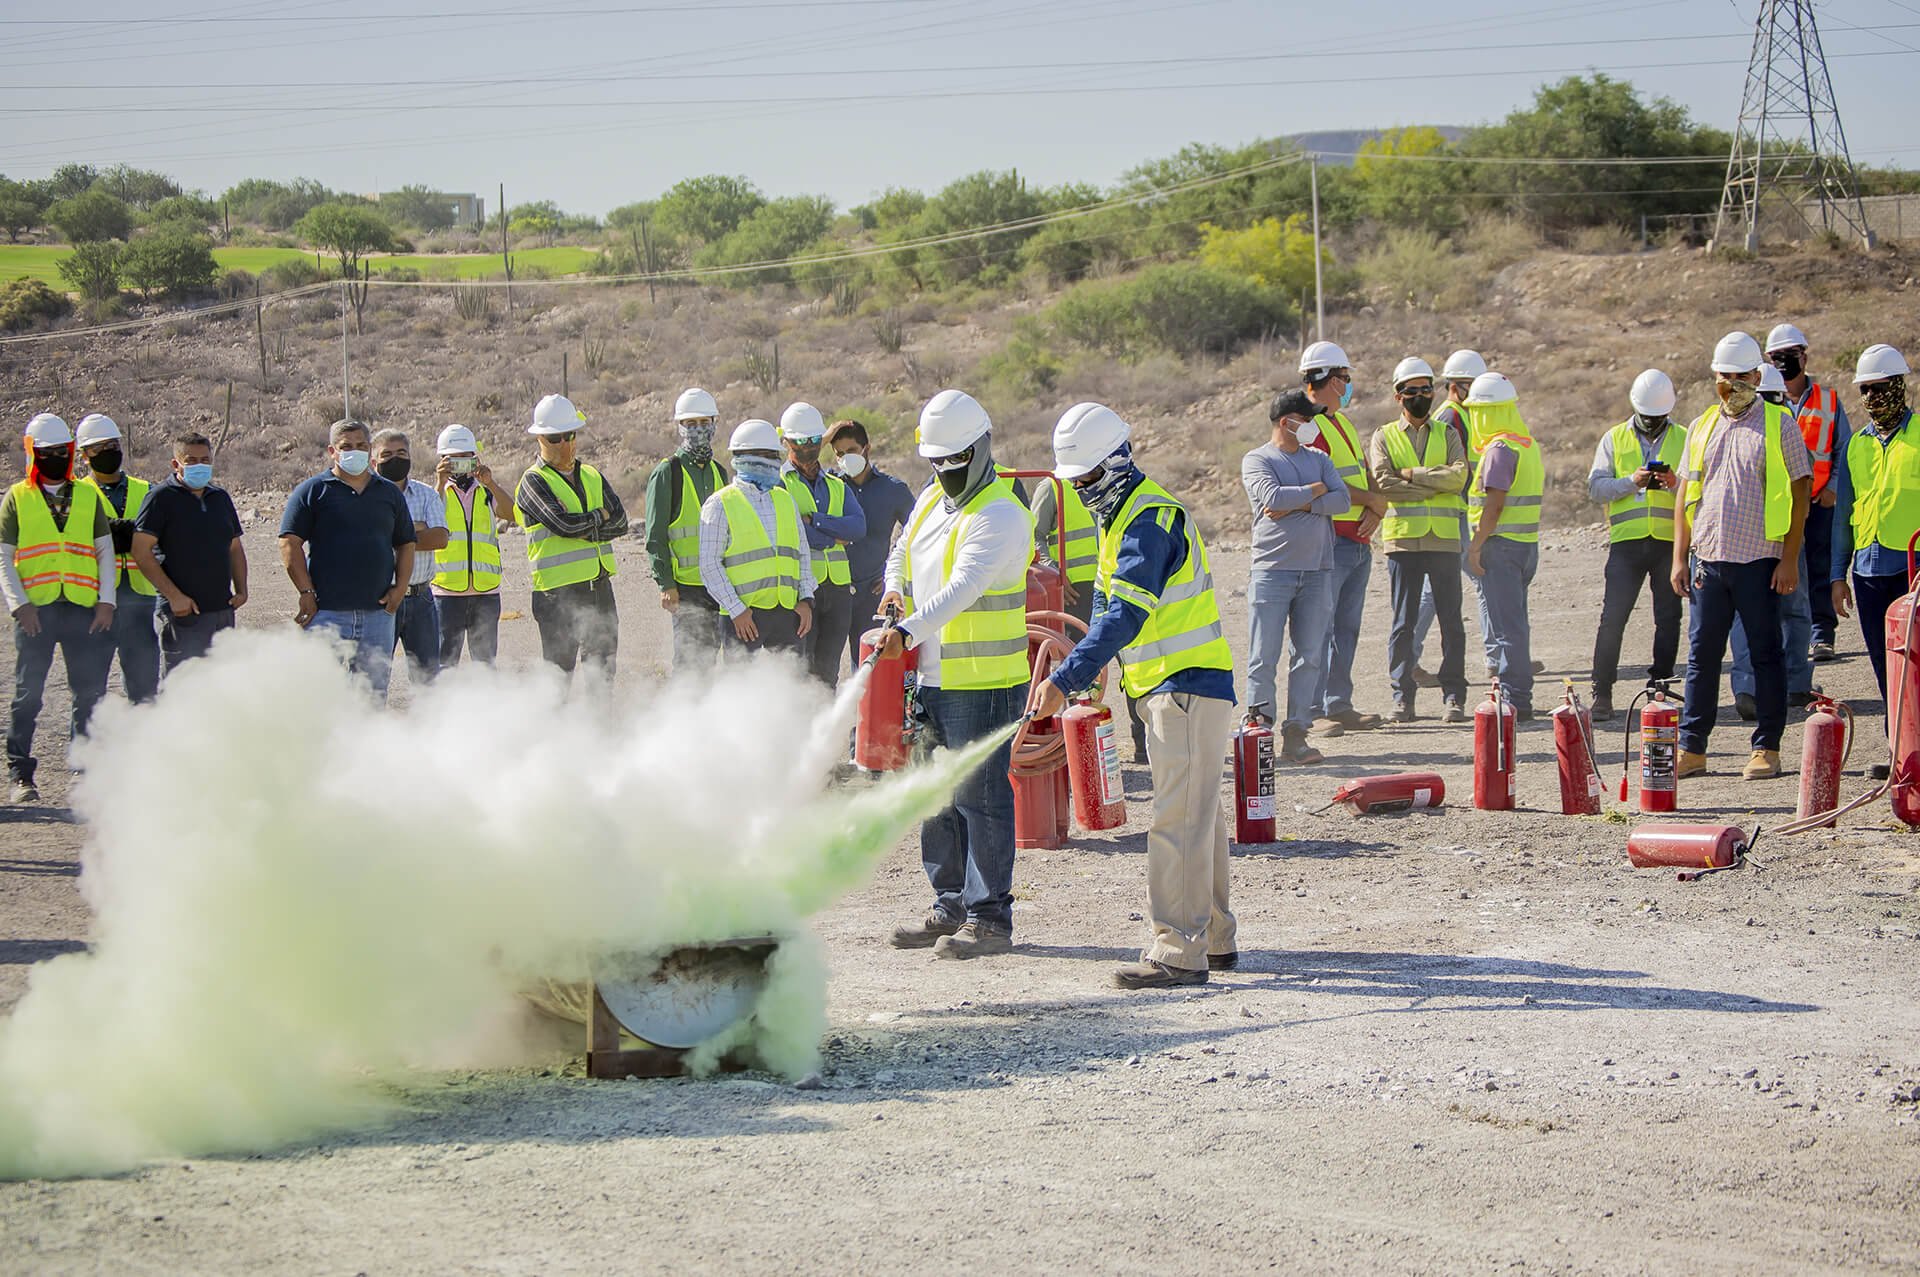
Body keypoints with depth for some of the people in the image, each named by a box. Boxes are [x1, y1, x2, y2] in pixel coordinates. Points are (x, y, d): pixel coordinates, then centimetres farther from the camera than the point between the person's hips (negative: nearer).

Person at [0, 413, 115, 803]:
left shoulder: (89, 496, 14)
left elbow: (106, 552, 15)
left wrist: (106, 602, 3)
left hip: (84, 610, 2)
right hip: (36, 610, -2)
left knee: (90, 693, 1)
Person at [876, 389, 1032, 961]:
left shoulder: (1000, 516, -14)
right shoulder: (931, 500, 14)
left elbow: (963, 587, -26)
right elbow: (901, 553, 30)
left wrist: (910, 629, -37)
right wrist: (897, 588, 7)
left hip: (983, 683, -9)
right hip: (933, 678, 9)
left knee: (980, 798, -6)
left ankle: (989, 918, 0)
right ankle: (951, 907, 23)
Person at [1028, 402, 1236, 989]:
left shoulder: (1151, 518, -18)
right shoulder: (1119, 515, 15)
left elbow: (1126, 615, -27)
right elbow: (1107, 605, 23)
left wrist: (1066, 679, -32)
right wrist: (1085, 676, 13)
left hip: (1188, 685, -11)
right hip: (1174, 684, 11)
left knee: (1178, 819, -10)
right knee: (1198, 814, 15)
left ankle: (1179, 949, -10)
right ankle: (1216, 938, 22)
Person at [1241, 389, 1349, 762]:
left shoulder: (1318, 459, 16)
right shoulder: (1256, 461, 2)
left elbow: (1342, 499, 1)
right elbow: (1273, 497, -15)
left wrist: (1296, 505, -10)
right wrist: (1316, 490, -2)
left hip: (1317, 571, 4)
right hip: (1272, 571, -4)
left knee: (1309, 656, 0)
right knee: (1264, 657, -6)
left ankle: (1295, 735, 3)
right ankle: (1259, 727, 0)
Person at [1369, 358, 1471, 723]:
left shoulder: (1447, 435, 14)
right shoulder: (1383, 438, 10)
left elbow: (1459, 475, -5)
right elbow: (1383, 484, -7)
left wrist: (1412, 474, -9)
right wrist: (1435, 485, -8)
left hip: (1444, 538, 1)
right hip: (1403, 538, -1)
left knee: (1451, 621, 0)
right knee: (1403, 623, 0)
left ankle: (1453, 697, 4)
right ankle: (1403, 698, 3)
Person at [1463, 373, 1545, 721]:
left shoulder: (1500, 449, -15)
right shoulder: (1528, 443, 15)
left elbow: (1495, 503, -21)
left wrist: (1476, 545, -17)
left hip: (1501, 544, -9)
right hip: (1528, 544, 9)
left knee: (1504, 625, -6)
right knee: (1516, 622, 15)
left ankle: (1514, 701, -6)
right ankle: (1519, 698, 18)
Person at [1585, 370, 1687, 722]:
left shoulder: (1685, 439, 10)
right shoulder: (1614, 439, 11)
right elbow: (1596, 486, 2)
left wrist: (1675, 483, -17)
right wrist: (1632, 481, -14)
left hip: (1670, 540, 1)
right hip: (1627, 540, -1)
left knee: (1668, 618, 3)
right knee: (1612, 616, -7)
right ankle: (1602, 693, -4)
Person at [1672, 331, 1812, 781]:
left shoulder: (1778, 424, 0)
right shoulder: (1701, 428, 13)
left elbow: (1799, 494, -2)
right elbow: (1686, 495, 16)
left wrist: (1790, 559, -9)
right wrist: (1679, 557, 8)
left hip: (1760, 559, -4)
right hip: (1707, 558, 4)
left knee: (1765, 655, 1)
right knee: (1701, 655, 5)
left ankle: (1767, 749, 7)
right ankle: (1692, 749, 11)